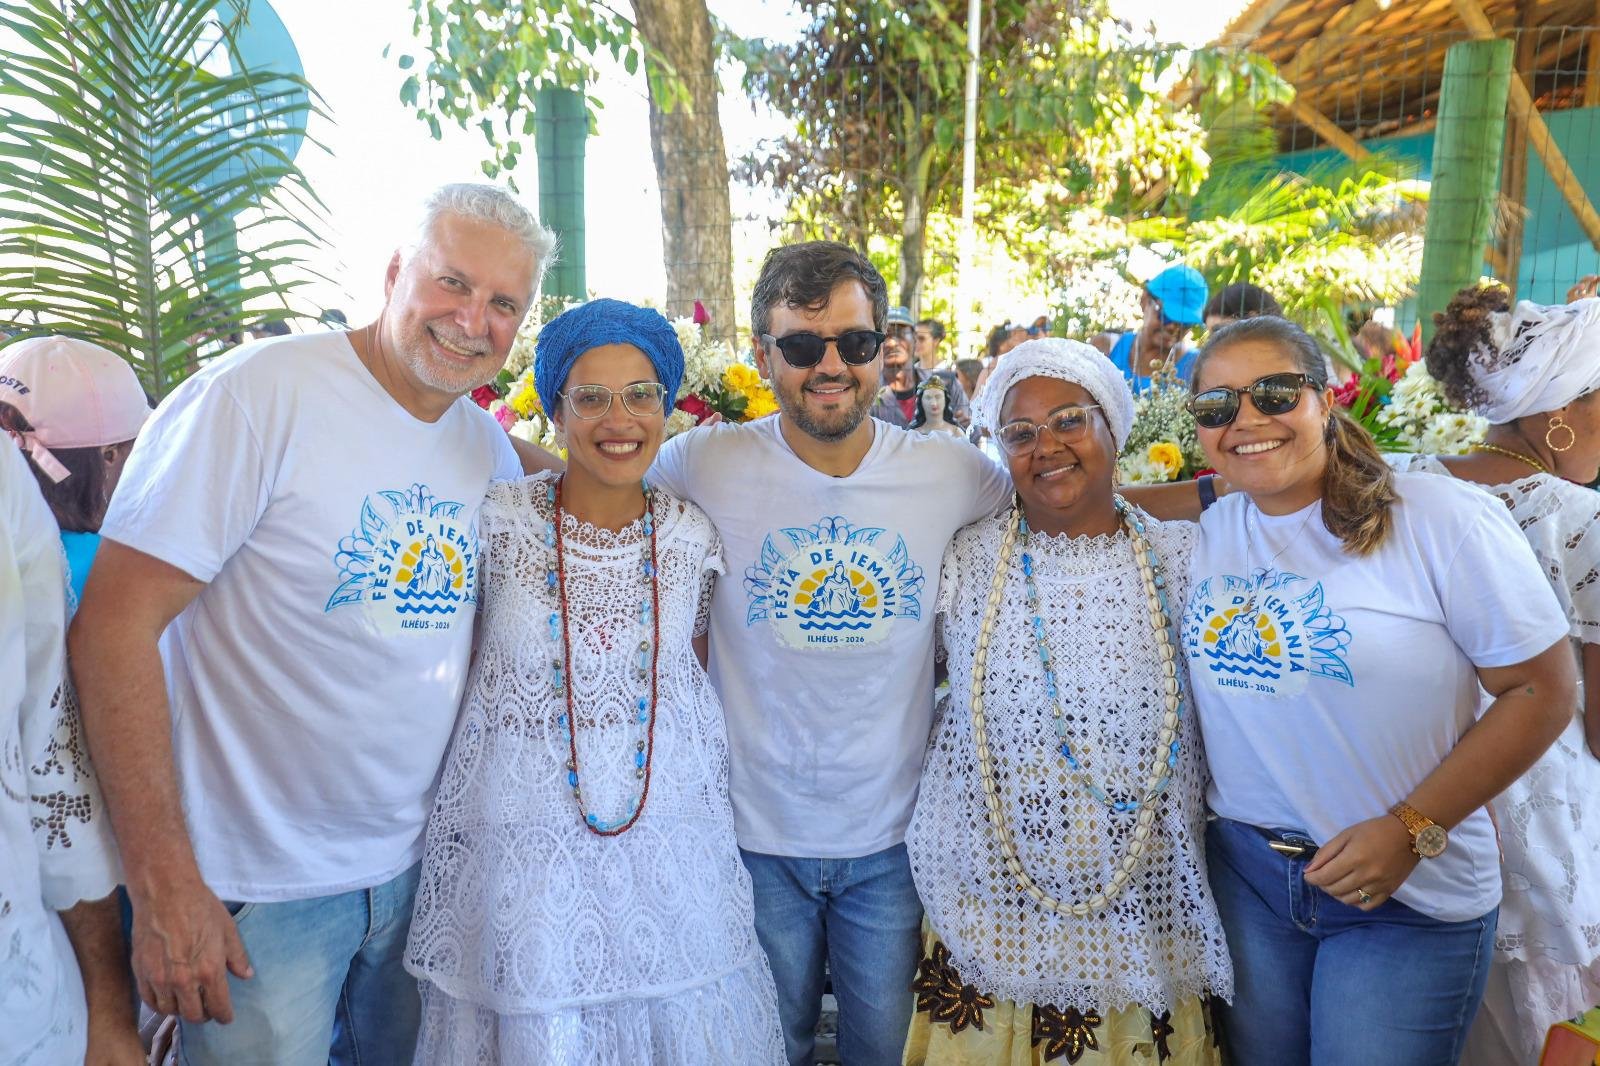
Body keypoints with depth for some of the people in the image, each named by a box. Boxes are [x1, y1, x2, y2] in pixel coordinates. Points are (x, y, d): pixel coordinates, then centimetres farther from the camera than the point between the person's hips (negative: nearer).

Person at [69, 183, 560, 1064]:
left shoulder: (492, 448, 2)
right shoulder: (259, 395, -17)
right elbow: (113, 625, -19)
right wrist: (164, 884, -19)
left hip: (423, 865, 6)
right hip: (259, 889, -6)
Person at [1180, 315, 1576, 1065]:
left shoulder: (1442, 519, -14)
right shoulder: (1205, 531, -2)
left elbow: (1544, 691, -12)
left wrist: (1411, 830, -17)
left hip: (1410, 896, -3)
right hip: (1242, 869, 4)